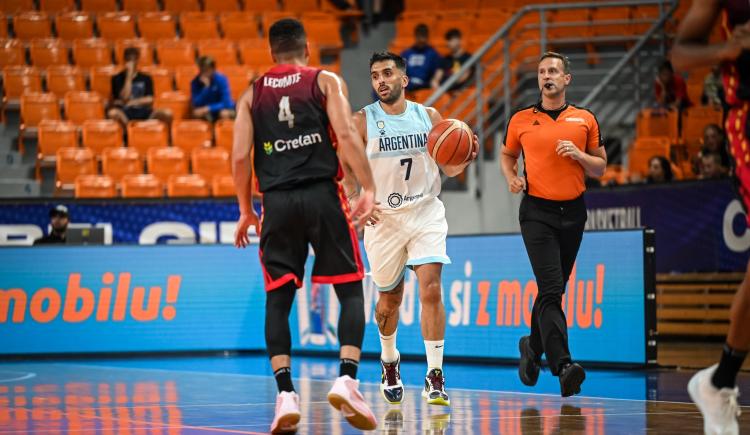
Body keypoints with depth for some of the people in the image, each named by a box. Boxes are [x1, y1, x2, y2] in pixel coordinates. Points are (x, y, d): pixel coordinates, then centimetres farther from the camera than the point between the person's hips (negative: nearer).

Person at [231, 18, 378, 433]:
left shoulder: (252, 94, 13)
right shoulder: (326, 81, 7)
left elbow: (240, 155, 6)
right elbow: (346, 135, -8)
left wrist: (245, 209, 16)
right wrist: (368, 189, -8)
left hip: (277, 201, 2)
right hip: (322, 194, -2)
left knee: (277, 300, 8)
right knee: (351, 289, 6)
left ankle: (285, 394, -4)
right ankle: (346, 379, -12)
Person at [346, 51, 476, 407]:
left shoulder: (429, 117, 3)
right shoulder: (363, 121, -3)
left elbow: (449, 167, 9)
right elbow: (346, 171, -3)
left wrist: (465, 159, -14)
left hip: (425, 212, 0)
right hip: (383, 217, 0)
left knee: (431, 288, -16)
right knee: (389, 299, 11)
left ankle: (435, 376, -13)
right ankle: (389, 363, 39)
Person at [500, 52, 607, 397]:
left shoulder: (585, 120, 7)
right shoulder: (521, 120, 5)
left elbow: (600, 168, 10)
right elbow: (507, 154, 21)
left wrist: (578, 154, -9)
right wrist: (512, 178, 1)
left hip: (573, 212, 3)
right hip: (537, 211, -3)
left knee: (554, 290, 12)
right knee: (551, 290, -15)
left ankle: (533, 346, 34)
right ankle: (563, 365, -24)